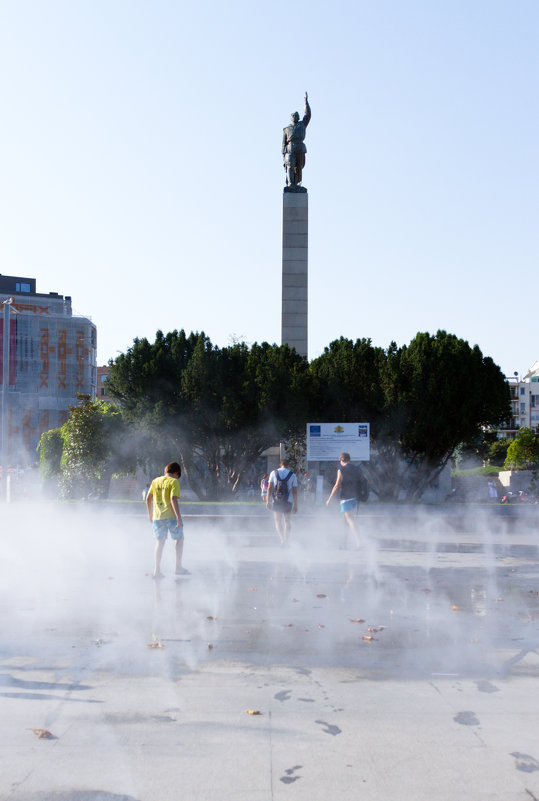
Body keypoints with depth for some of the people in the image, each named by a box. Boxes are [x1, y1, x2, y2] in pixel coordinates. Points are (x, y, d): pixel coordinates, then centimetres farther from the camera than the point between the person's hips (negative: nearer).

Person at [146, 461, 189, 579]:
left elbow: (148, 499, 12)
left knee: (159, 542, 11)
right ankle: (178, 567, 12)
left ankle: (157, 570, 7)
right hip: (171, 515, -5)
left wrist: (150, 515, 22)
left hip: (157, 516, 5)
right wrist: (179, 518, -19)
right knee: (179, 539, 12)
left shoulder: (155, 481, 10)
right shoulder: (174, 482, -6)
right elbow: (173, 499, -17)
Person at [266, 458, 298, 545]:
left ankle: (281, 538, -13)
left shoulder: (273, 473, 4)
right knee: (287, 521, 13)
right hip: (288, 502, 0)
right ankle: (285, 539, 10)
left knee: (277, 521, 6)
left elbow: (270, 488, -2)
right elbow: (295, 491, 0)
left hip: (276, 501, 0)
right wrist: (295, 505, 3)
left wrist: (268, 501, 0)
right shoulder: (293, 475, 2)